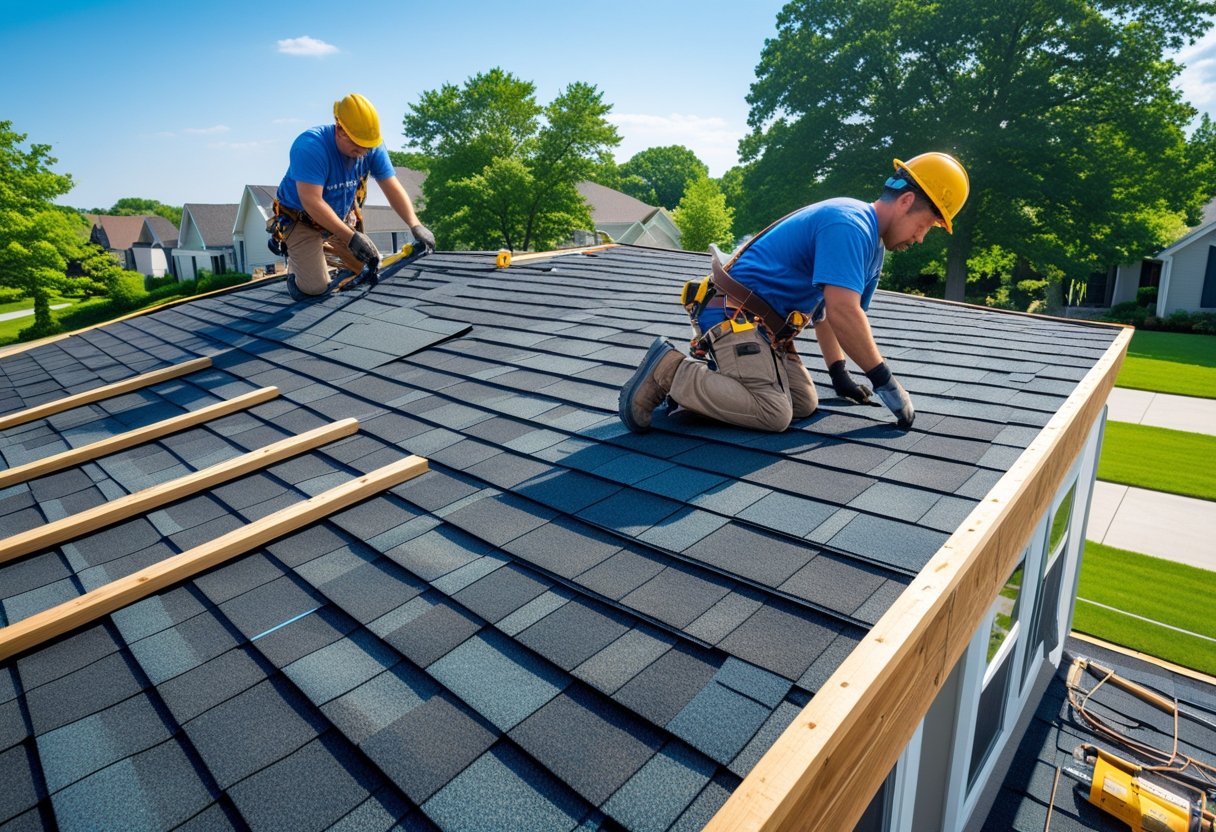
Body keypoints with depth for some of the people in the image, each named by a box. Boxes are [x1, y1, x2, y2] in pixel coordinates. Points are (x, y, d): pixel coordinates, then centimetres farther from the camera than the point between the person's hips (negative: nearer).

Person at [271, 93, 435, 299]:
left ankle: (325, 248, 26)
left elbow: (393, 188, -16)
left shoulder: (372, 147, -16)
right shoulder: (310, 146, -32)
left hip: (342, 218, 6)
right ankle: (295, 257, 20)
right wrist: (351, 237, -41)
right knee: (315, 288, -14)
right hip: (300, 220, -5)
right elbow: (312, 202, -36)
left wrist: (415, 226, -31)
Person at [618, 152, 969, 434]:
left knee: (805, 404, 3)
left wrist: (838, 373, 17)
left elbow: (827, 309, 22)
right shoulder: (849, 225, -17)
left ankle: (705, 374, 6)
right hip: (735, 316, -10)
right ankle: (669, 371, -13)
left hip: (765, 325, 11)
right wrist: (885, 381, -17)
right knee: (774, 413, -20)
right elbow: (843, 313, -27)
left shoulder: (871, 243, 16)